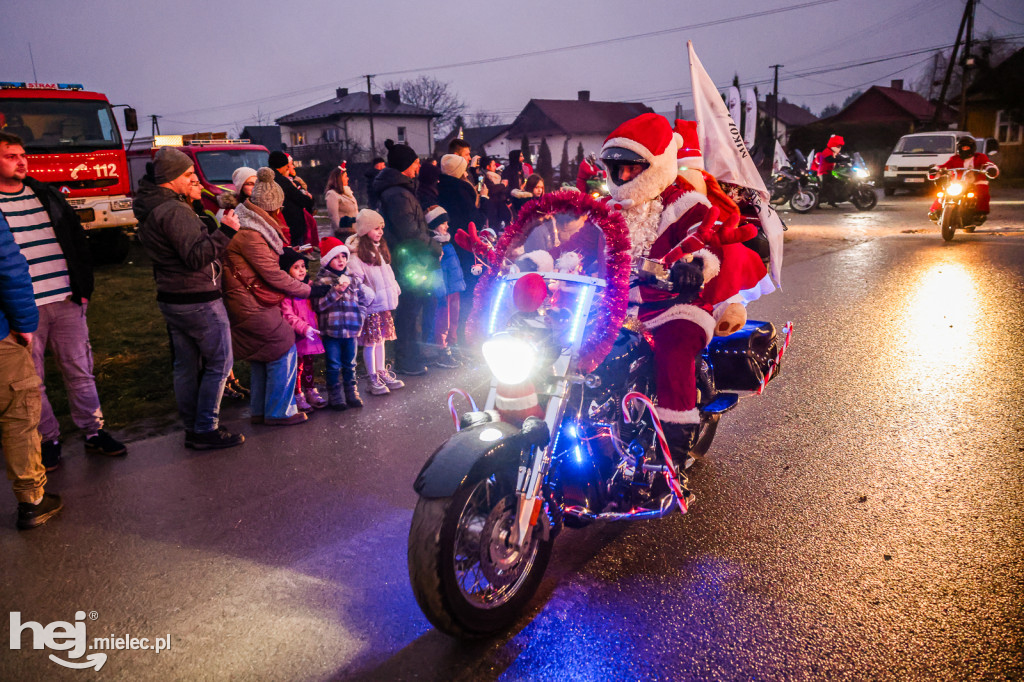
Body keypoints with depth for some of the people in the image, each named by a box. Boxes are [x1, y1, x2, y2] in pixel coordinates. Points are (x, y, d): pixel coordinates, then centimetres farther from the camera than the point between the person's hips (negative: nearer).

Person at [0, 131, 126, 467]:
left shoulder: (48, 195, 11)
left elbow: (77, 242, 15)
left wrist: (84, 287, 9)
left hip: (67, 301, 3)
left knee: (80, 371, 9)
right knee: (31, 381, 6)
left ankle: (94, 432, 19)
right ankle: (49, 439, 19)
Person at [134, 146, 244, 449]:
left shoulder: (148, 209, 12)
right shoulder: (175, 211, -19)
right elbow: (197, 257, -25)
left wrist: (211, 226, 11)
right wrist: (225, 231, -26)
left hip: (170, 299, 10)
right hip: (199, 301, -10)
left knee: (186, 365, 14)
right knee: (219, 363, 0)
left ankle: (192, 429, 23)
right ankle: (206, 430, 4)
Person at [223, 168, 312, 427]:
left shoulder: (252, 228, 12)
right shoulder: (249, 235, -20)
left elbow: (269, 265, 21)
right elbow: (273, 275, -19)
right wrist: (306, 290, -9)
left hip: (253, 305, 11)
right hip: (252, 307, -11)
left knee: (262, 356, 17)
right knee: (284, 350, -3)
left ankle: (259, 411, 26)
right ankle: (279, 412, 6)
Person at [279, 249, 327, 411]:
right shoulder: (285, 292, -15)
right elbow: (288, 316, -20)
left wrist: (313, 328, 14)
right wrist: (304, 328, -28)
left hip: (310, 334, 7)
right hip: (295, 336, -7)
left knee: (308, 363, 18)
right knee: (296, 366, 1)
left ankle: (311, 391, 29)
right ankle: (298, 396, 11)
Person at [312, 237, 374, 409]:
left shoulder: (353, 279, 8)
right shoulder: (322, 281, -4)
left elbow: (364, 299, 16)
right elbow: (318, 305, -13)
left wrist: (360, 315, 3)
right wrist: (335, 292, -20)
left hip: (351, 330, 4)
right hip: (331, 330, -4)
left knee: (350, 364, 13)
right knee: (334, 366, 4)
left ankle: (351, 393, 24)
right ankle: (335, 397, 13)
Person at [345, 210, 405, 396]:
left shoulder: (379, 249, 14)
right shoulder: (356, 254, -15)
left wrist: (394, 290, 14)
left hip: (383, 303, 8)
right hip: (370, 306, -8)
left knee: (381, 339, 16)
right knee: (370, 342, 0)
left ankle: (382, 373, 26)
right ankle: (372, 379, 9)